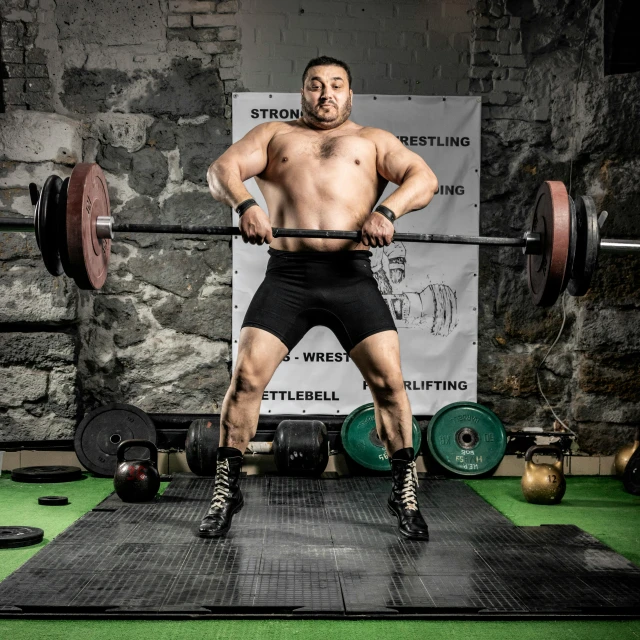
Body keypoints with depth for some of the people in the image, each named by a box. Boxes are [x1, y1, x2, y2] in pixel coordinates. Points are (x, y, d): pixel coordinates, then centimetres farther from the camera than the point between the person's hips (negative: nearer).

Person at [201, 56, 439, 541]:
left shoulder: (373, 140, 21)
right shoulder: (274, 134, 23)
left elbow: (424, 178, 6)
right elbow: (221, 168, 7)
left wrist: (387, 211, -15)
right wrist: (244, 203, -16)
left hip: (351, 276, 0)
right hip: (287, 275, 1)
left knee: (389, 379, -9)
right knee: (246, 376, -9)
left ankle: (405, 491, 8)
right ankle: (226, 490, 7)